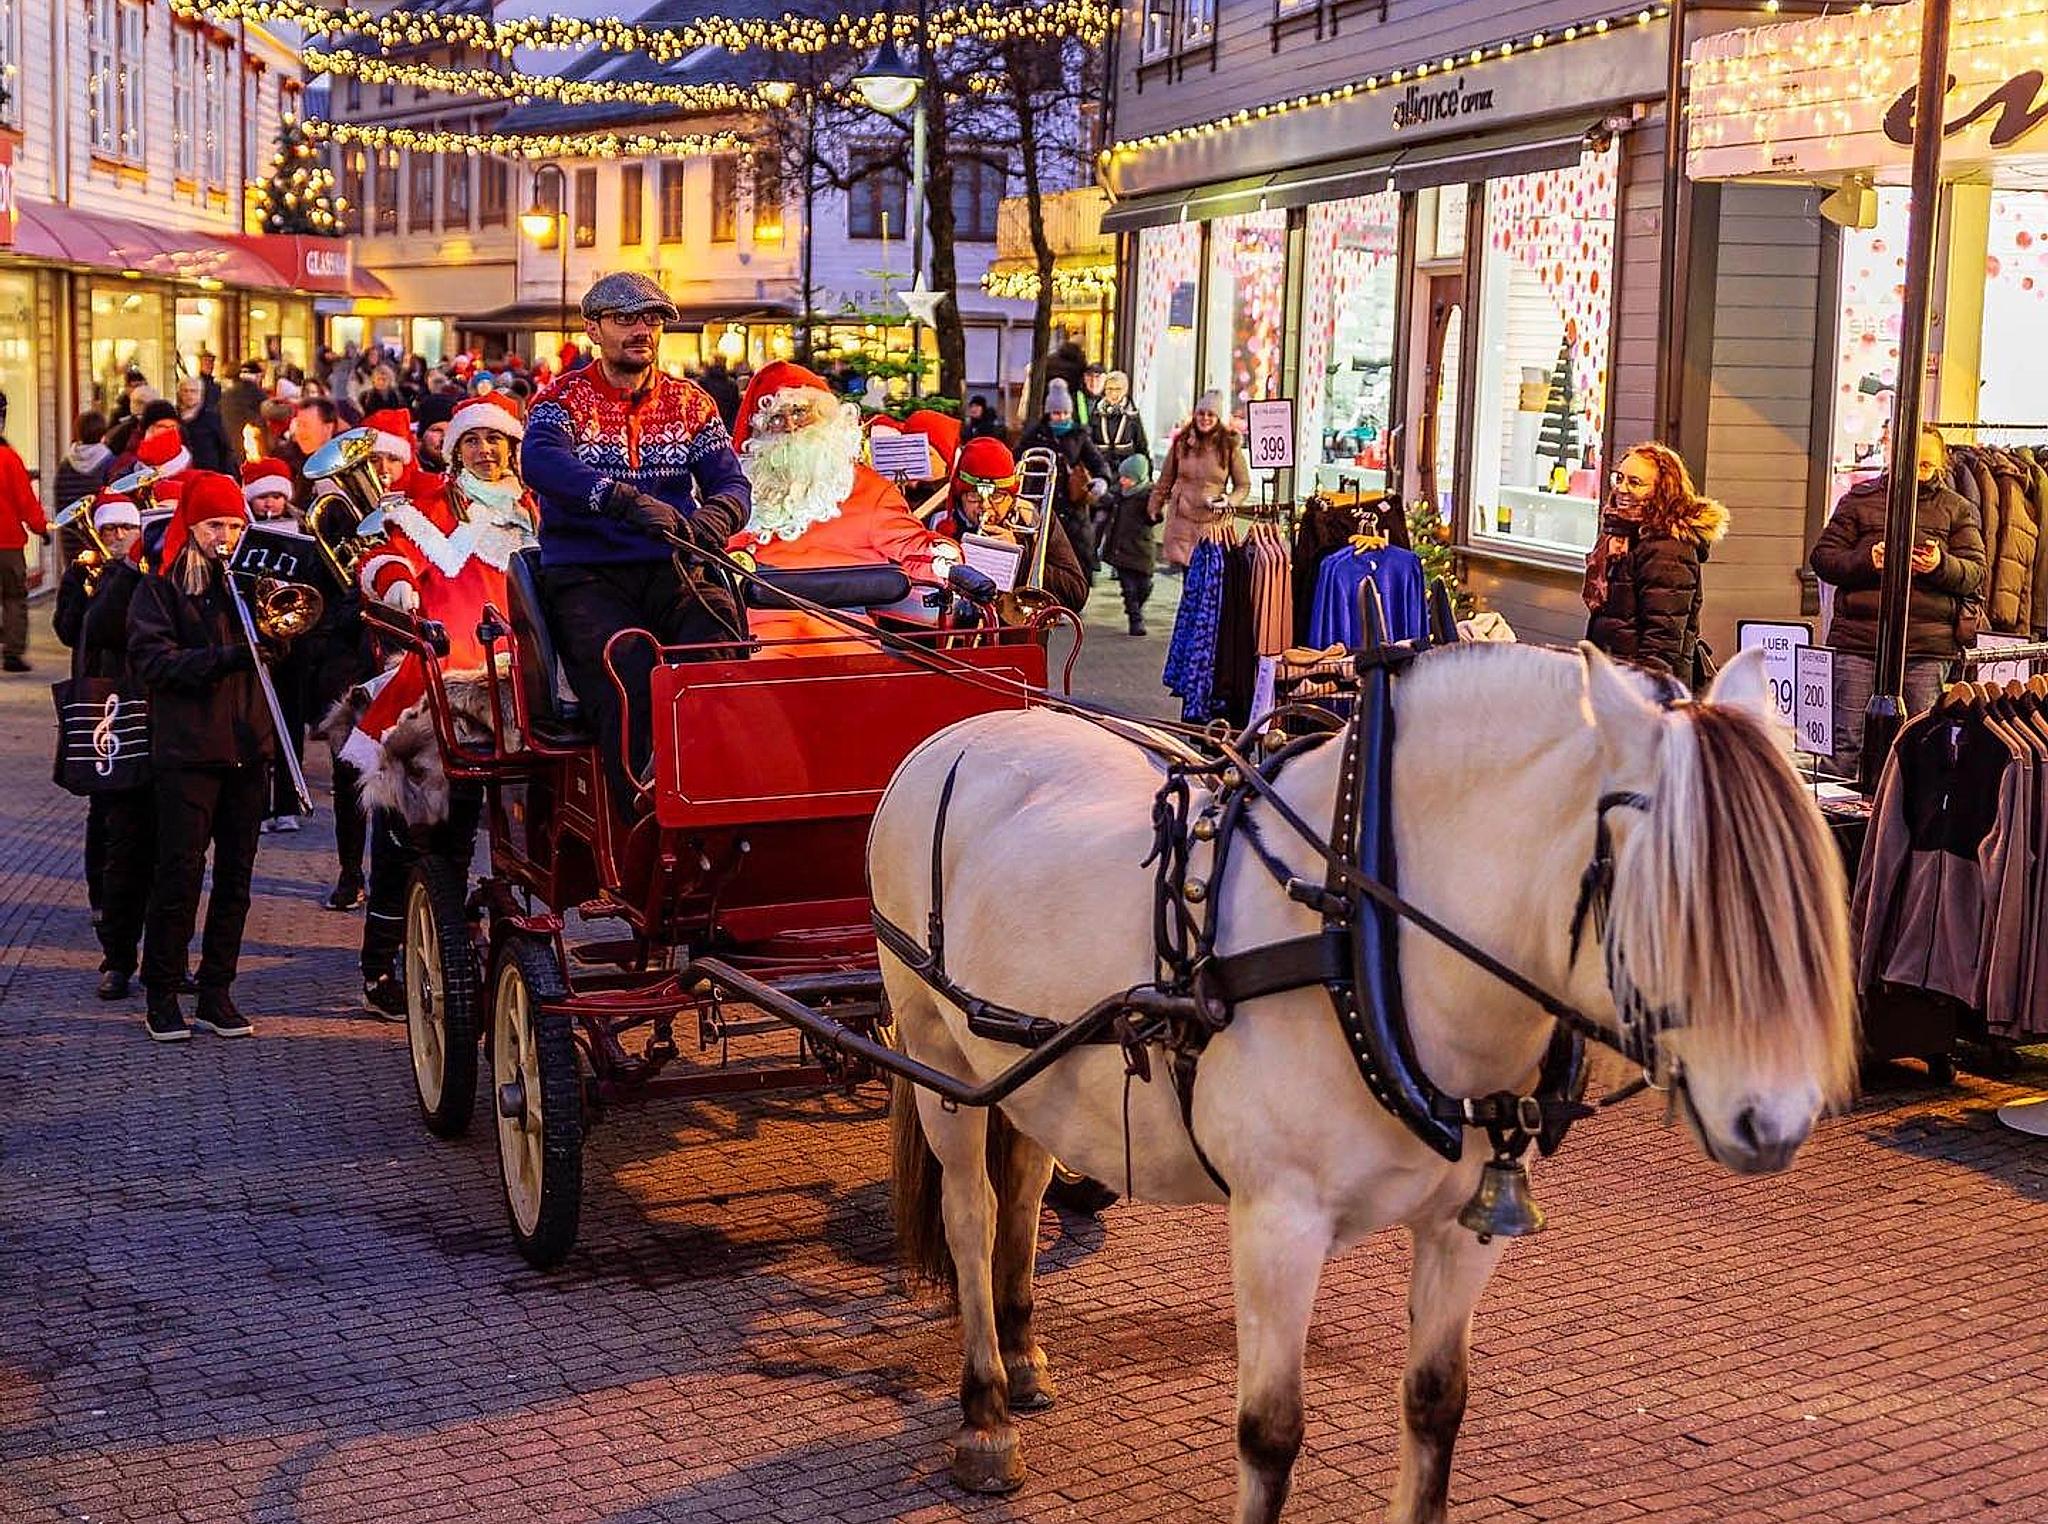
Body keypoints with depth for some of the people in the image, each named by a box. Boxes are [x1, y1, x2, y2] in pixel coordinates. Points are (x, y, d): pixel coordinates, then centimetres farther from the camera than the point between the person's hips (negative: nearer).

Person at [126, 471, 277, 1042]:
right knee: (180, 873, -4)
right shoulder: (163, 585, 0)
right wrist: (220, 659, -21)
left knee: (235, 876, 6)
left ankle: (216, 994, 14)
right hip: (187, 749, -4)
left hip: (248, 747, 4)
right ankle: (161, 995, 8)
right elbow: (150, 661, -10)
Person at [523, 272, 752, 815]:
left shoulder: (691, 403, 19)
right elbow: (541, 464, -15)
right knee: (629, 678, -33)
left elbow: (732, 482, 10)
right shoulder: (563, 401, 8)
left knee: (722, 645, -32)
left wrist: (715, 517, -18)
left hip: (672, 570, 3)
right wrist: (627, 501, -32)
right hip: (587, 576, -3)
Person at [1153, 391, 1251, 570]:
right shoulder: (1181, 442, 6)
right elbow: (1165, 480, 15)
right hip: (1183, 518, 2)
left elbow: (1243, 485, 7)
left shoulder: (1230, 446, 0)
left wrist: (1228, 502, -10)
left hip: (1215, 521, -2)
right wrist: (1155, 508, 15)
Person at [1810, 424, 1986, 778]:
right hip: (1859, 640, -1)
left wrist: (1942, 565, -14)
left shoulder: (1958, 509, 12)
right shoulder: (1860, 499, 10)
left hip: (1928, 646, 1)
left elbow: (1977, 573, 7)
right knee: (1849, 743, 0)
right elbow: (1823, 558, 6)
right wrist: (1866, 560, -12)